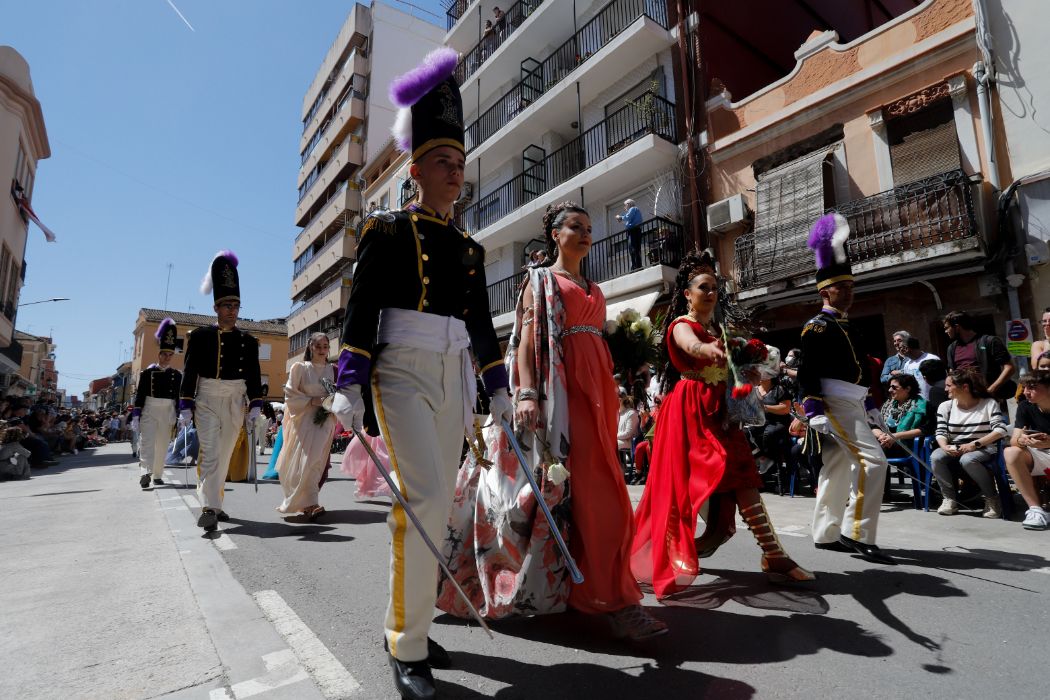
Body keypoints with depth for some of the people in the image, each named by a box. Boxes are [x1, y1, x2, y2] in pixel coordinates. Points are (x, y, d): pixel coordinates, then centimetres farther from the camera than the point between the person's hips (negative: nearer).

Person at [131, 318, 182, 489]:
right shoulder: (146, 372, 2)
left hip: (168, 413, 2)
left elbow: (179, 397, 6)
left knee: (162, 446, 7)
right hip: (149, 412, -2)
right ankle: (145, 473, -21)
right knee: (147, 442, -12)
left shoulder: (177, 375, 7)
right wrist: (135, 417, -5)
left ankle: (157, 476, 16)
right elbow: (139, 395, -1)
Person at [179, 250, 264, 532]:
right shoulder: (199, 335, 1)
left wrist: (255, 404, -3)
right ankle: (208, 508, -13)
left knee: (225, 455, 10)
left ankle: (214, 502, 23)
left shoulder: (248, 340, 7)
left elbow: (254, 375, 5)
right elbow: (189, 371, -1)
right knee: (210, 453, -11)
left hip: (235, 402, 3)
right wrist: (185, 406, -6)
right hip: (206, 400, -2)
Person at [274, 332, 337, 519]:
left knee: (317, 461, -5)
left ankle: (299, 501, 11)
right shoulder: (300, 367, 0)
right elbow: (290, 395, -2)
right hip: (303, 420, -2)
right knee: (304, 460, -10)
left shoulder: (333, 370, 7)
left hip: (324, 422, 2)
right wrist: (312, 401, -14)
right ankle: (310, 505, -11)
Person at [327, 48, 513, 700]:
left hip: (452, 381, 6)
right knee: (426, 498, -17)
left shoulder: (469, 247, 17)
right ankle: (409, 647, 1)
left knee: (438, 505, 7)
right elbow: (361, 309, -6)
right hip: (403, 373, -5)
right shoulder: (388, 229, 2)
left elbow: (481, 324, 16)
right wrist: (349, 388, -15)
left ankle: (409, 626, 24)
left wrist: (499, 391, 12)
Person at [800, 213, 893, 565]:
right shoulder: (816, 327, -9)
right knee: (873, 460, -17)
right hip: (835, 406, -10)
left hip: (852, 406, 10)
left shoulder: (846, 327, 19)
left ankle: (826, 534, 20)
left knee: (838, 470, 12)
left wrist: (869, 404, 23)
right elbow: (808, 372, -17)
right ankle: (857, 533, -10)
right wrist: (814, 411, -24)